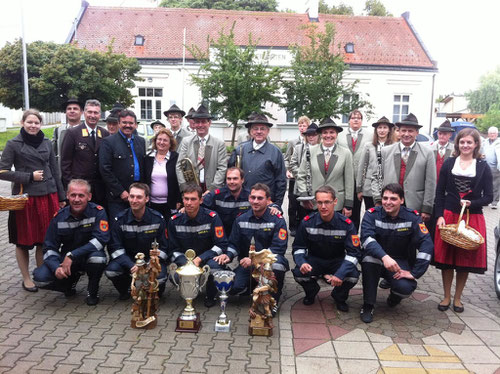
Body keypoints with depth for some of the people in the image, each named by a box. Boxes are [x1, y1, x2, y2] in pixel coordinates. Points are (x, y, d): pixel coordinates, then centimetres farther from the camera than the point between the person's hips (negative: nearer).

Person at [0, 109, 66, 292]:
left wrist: (61, 197, 13)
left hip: (48, 196, 3)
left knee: (45, 239, 8)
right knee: (24, 241, 6)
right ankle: (26, 278, 20)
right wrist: (29, 177, -11)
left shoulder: (47, 143, 10)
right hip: (25, 198, -3)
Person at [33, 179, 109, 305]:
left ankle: (92, 291, -5)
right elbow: (49, 247, -4)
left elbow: (101, 239, -26)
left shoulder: (98, 212, -15)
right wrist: (56, 268, -25)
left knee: (98, 257, -38)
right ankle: (72, 280, 13)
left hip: (89, 256, -3)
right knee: (40, 277, -20)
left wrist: (72, 255, -31)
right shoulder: (59, 217, -5)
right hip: (66, 258, 3)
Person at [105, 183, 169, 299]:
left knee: (159, 277, -31)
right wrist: (131, 266, -24)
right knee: (111, 271, -28)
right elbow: (115, 248, -9)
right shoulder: (120, 219, -6)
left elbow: (163, 247, -5)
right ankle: (126, 289, 8)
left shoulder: (158, 219, -8)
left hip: (151, 259, -1)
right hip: (127, 259, 1)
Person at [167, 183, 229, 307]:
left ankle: (210, 296, -3)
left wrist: (200, 259, -23)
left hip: (207, 259, -2)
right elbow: (174, 250, 1)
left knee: (214, 266, -36)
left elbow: (221, 245, -13)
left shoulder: (211, 217, -13)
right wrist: (187, 263, -20)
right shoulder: (174, 221, -4)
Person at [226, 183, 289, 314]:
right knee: (232, 287, -23)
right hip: (247, 264, 3)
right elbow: (234, 244, 11)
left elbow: (278, 249, -16)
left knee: (277, 263, -38)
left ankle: (273, 301, -11)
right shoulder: (241, 220, 6)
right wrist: (228, 256, -13)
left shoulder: (277, 220, -8)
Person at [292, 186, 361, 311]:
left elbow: (354, 252, -17)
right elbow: (298, 247, -4)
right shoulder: (307, 222, -14)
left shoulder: (346, 224, -18)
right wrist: (302, 262, -28)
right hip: (314, 260, 1)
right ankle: (311, 292, 10)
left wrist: (340, 274, -32)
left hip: (337, 261, 0)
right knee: (299, 273, -29)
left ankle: (339, 297, 7)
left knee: (353, 275, -30)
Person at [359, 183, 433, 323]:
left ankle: (395, 295, 13)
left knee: (406, 287, -30)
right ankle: (368, 306, -18)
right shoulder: (372, 214, -11)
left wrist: (414, 273, -22)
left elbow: (426, 245, -16)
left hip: (400, 262, 0)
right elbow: (367, 238, -28)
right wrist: (384, 257, -46)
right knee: (369, 257, -35)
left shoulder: (412, 217, -9)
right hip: (376, 258, 0)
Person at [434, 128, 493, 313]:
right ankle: (446, 296, 19)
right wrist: (440, 216, -7)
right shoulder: (449, 163, 4)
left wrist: (471, 203, -17)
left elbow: (488, 197, 0)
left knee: (466, 258, 6)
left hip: (472, 218, 0)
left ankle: (457, 298, 22)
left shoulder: (483, 166, 2)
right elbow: (440, 193, 2)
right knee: (446, 256, 4)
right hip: (448, 216, 1)